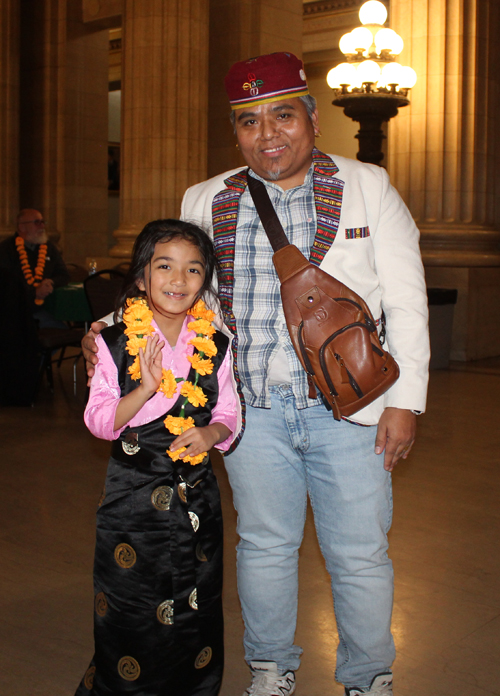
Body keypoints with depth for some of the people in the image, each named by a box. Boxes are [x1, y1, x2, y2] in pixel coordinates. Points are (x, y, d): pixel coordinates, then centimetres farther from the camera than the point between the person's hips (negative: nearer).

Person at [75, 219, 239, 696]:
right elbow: (98, 420, -9)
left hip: (196, 494, 3)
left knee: (195, 616, 12)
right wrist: (146, 389, -23)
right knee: (131, 616, 4)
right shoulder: (115, 343, -5)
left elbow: (228, 414, 7)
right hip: (132, 494, -2)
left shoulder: (214, 346, 3)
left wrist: (212, 433, -14)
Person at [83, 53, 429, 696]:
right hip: (253, 410, 2)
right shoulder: (207, 203, 6)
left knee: (360, 557, 7)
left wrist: (405, 400, -5)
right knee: (264, 547, 14)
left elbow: (406, 301, 0)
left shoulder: (368, 189, 1)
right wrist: (113, 327, -1)